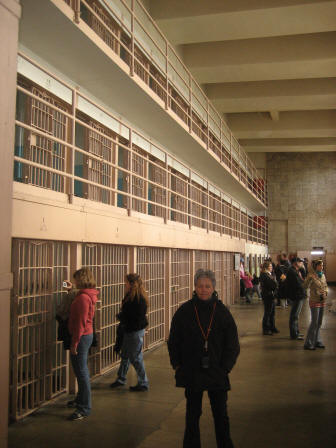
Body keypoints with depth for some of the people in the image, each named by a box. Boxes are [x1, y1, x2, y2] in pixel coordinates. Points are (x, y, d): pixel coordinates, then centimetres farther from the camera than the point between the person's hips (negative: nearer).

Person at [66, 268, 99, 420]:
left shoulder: (83, 298, -21)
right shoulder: (88, 295, 9)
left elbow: (80, 323, -22)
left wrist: (74, 343, -19)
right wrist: (72, 289, 32)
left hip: (82, 336, -10)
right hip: (87, 334, 10)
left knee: (81, 371, -3)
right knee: (81, 369, 21)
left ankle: (84, 408, 4)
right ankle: (81, 399, 37)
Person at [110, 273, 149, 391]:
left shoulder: (139, 299, -22)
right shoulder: (130, 296, 8)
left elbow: (136, 318, -24)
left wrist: (121, 316, -13)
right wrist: (121, 316, -5)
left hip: (136, 331, -10)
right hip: (129, 331, 10)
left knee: (135, 358, 1)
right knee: (125, 355, 19)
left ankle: (143, 384, 14)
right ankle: (121, 379, 35)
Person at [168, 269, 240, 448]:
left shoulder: (222, 312, -4)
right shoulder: (184, 311, -6)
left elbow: (232, 344, 2)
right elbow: (173, 342, 2)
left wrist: (225, 367, -4)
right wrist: (177, 365, -2)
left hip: (217, 373, 1)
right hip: (191, 372, 0)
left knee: (220, 413, 12)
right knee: (193, 413, 13)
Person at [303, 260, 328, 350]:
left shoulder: (323, 275, 8)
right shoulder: (311, 275, -12)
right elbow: (305, 286, -21)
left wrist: (325, 292, -1)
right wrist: (310, 278, -34)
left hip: (322, 301, 7)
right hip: (314, 301, -7)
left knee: (319, 323, 13)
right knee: (314, 322, -6)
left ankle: (317, 342, 23)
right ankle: (308, 343, 3)